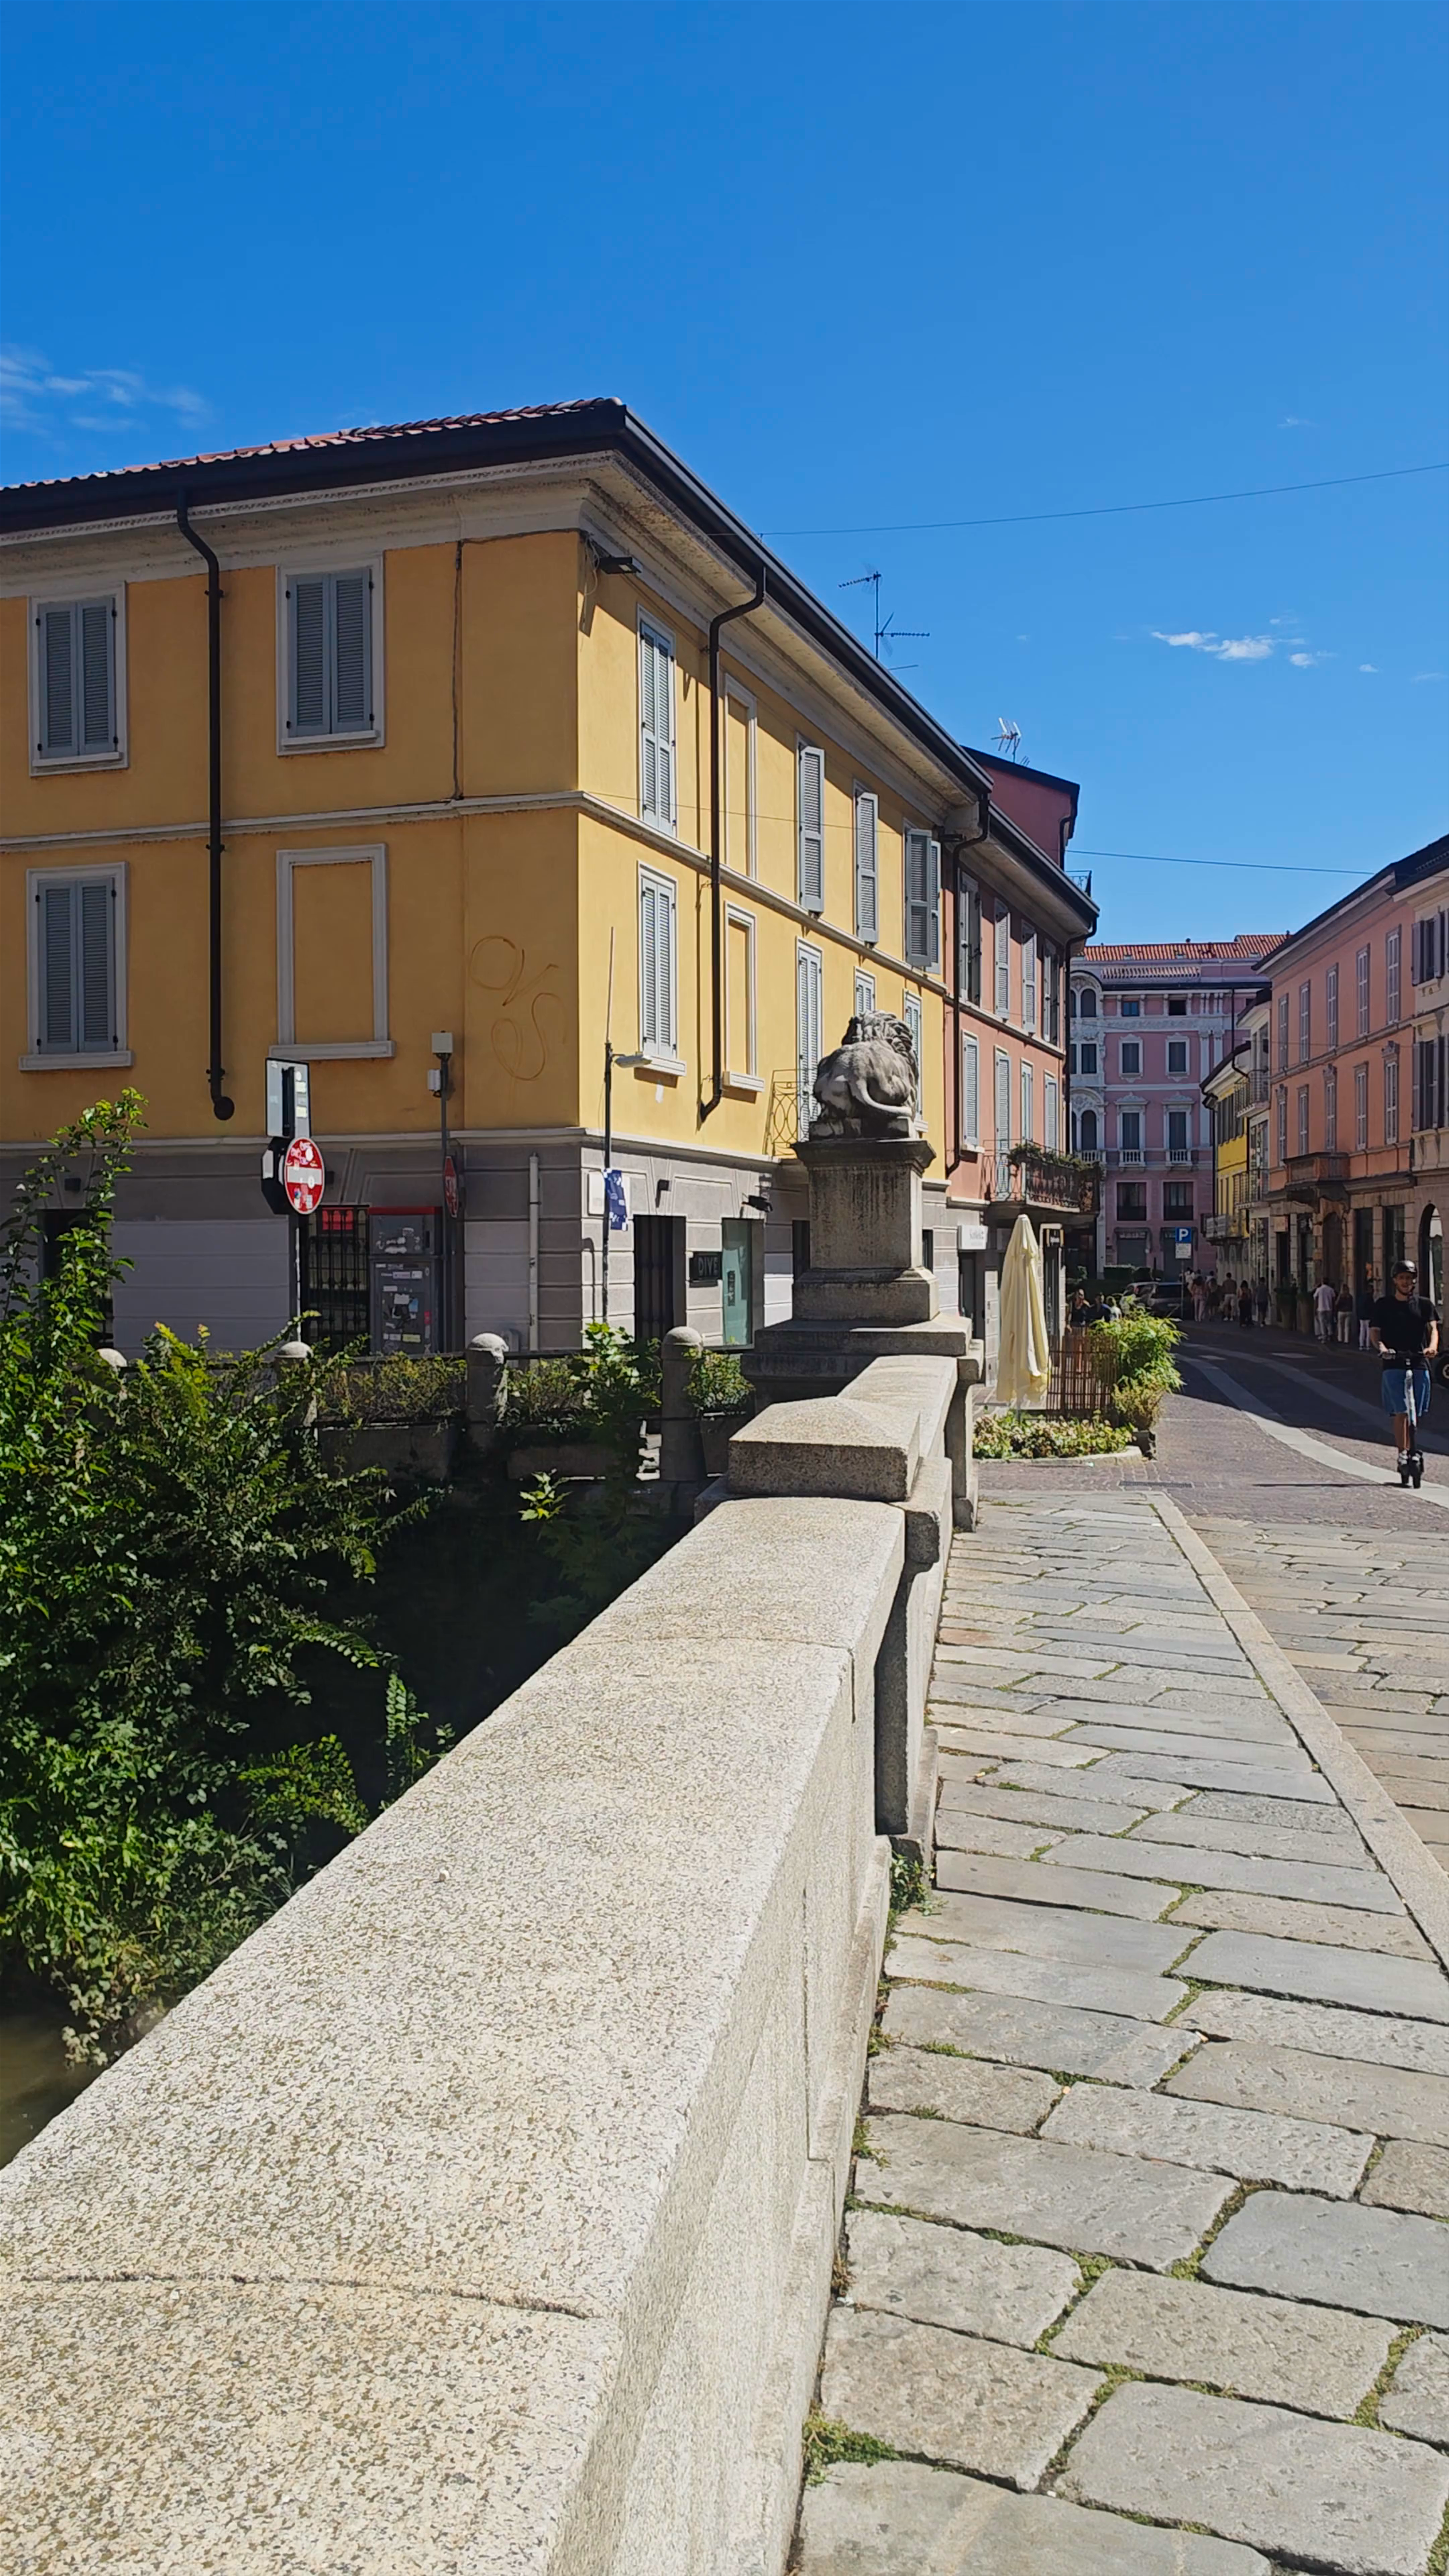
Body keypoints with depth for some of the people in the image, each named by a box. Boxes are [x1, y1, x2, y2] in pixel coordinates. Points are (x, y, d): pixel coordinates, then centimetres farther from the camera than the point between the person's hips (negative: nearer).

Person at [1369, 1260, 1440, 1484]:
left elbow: (1433, 1328, -1)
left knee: (1417, 1414, 7)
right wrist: (1382, 1347, -20)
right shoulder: (1383, 1305, 8)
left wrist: (1432, 1346, -23)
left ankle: (1413, 1451, 21)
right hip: (1394, 1365, -2)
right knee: (1401, 1412, -14)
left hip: (1419, 1365, 2)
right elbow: (1374, 1332, 2)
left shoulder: (1424, 1305, 11)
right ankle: (1403, 1455, -15)